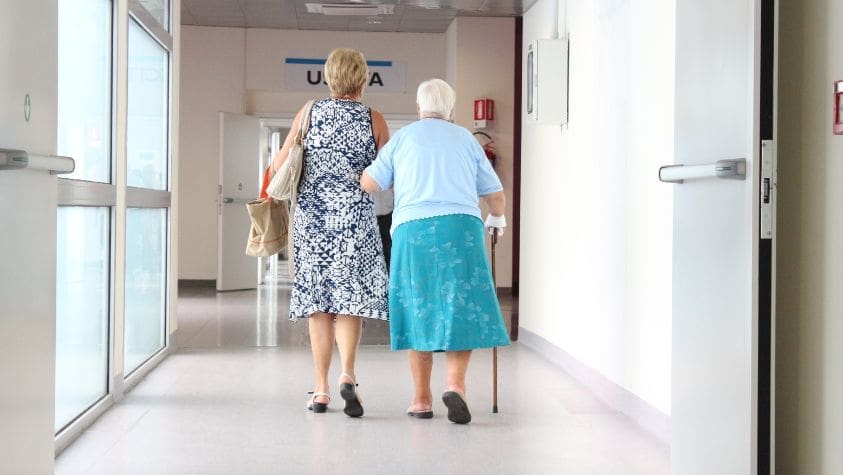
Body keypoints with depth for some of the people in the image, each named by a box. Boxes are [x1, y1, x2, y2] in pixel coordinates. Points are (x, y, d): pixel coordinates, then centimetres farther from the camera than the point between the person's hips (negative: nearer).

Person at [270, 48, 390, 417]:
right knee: (349, 297, 0)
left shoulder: (309, 113, 5)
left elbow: (279, 164, 4)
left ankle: (321, 390, 9)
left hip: (311, 216, 2)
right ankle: (347, 375, -21)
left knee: (317, 302, 7)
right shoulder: (374, 119, 1)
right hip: (355, 217, -2)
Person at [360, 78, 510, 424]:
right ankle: (455, 383, -16)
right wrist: (496, 219, 40)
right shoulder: (465, 139, 16)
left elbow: (368, 184, 8)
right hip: (462, 227, 0)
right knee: (462, 309, 3)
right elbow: (495, 193, 19)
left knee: (419, 311, 9)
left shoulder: (402, 138, 12)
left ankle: (422, 399, 11)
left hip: (413, 229, 0)